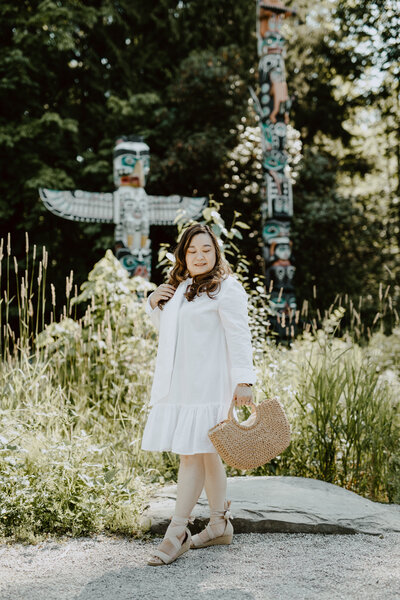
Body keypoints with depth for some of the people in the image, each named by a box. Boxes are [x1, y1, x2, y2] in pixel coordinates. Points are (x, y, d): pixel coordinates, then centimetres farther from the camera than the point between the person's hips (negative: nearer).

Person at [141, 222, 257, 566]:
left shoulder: (226, 288, -5)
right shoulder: (179, 288, 20)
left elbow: (239, 337, -11)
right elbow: (167, 329, 32)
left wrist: (244, 380, -19)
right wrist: (153, 305, 13)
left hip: (208, 385, -8)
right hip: (178, 385, 8)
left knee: (193, 453, -10)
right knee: (207, 454, 13)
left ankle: (177, 533, -5)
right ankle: (220, 525, 23)